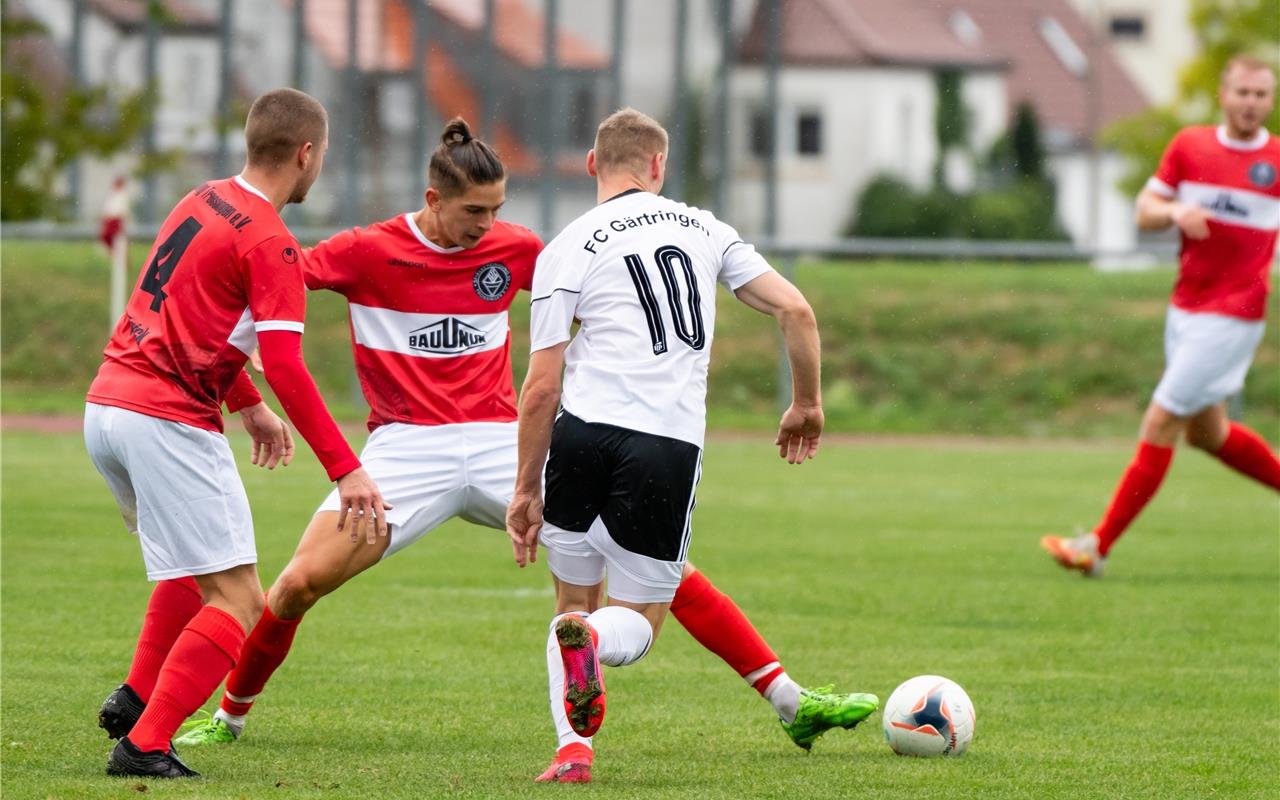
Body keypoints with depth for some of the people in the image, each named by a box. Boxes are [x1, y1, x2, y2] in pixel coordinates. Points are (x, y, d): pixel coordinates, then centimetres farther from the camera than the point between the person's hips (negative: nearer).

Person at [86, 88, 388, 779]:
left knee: (192, 569, 30)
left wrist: (248, 405, 35)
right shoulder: (271, 244, -12)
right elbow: (284, 365, -20)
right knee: (238, 604, -6)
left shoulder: (203, 202, 15)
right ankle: (144, 745, -12)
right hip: (168, 423, -9)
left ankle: (136, 696, 22)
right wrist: (345, 468, -20)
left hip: (106, 405, 9)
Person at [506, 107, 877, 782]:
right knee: (639, 620, 11)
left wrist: (525, 489, 9)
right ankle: (593, 639, -26)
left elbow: (541, 386, 2)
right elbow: (794, 309, 11)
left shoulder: (566, 251, 6)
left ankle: (571, 748, 0)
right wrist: (807, 406, 25)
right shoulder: (702, 228, 14)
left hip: (583, 430, 0)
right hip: (669, 444, 0)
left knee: (574, 600, 19)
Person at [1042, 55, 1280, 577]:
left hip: (1232, 317, -5)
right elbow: (1144, 211, 6)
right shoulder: (1189, 147, 4)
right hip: (1185, 308, 5)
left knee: (1160, 425, -8)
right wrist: (1173, 211, -15)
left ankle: (1100, 546, -5)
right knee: (1205, 432, 14)